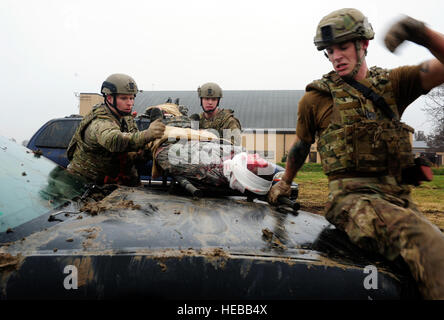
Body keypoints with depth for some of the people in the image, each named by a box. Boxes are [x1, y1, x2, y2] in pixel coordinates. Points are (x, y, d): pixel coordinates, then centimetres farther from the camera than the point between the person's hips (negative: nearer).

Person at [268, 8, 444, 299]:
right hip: (353, 196, -4)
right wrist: (285, 183, 31)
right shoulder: (316, 97, 9)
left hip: (399, 196, 4)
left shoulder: (393, 83, 15)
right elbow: (301, 145, 21)